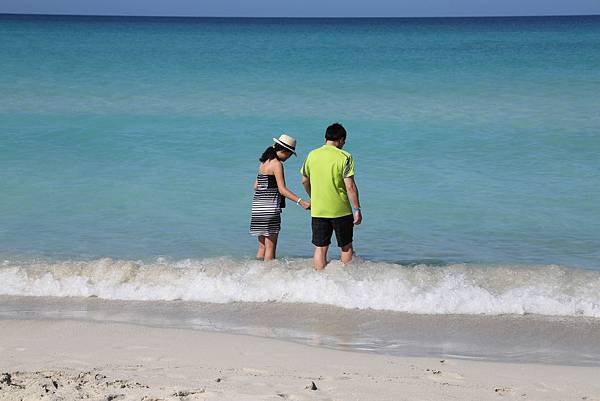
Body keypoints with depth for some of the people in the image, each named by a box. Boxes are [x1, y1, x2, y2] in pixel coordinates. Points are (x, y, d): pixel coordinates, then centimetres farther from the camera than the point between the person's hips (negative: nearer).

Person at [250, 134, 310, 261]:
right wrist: (300, 201, -24)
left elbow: (256, 186, 19)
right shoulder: (277, 164, -11)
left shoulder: (264, 162, 14)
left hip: (258, 206, 9)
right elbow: (282, 189, -18)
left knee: (262, 246, 13)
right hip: (270, 207, -8)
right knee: (270, 247, -4)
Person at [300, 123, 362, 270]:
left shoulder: (312, 155, 3)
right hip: (341, 210, -3)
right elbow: (350, 186, -15)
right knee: (347, 247, 11)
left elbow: (305, 181, 13)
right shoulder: (344, 157, -10)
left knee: (320, 248, 7)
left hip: (318, 210, 3)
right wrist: (357, 209, -9)